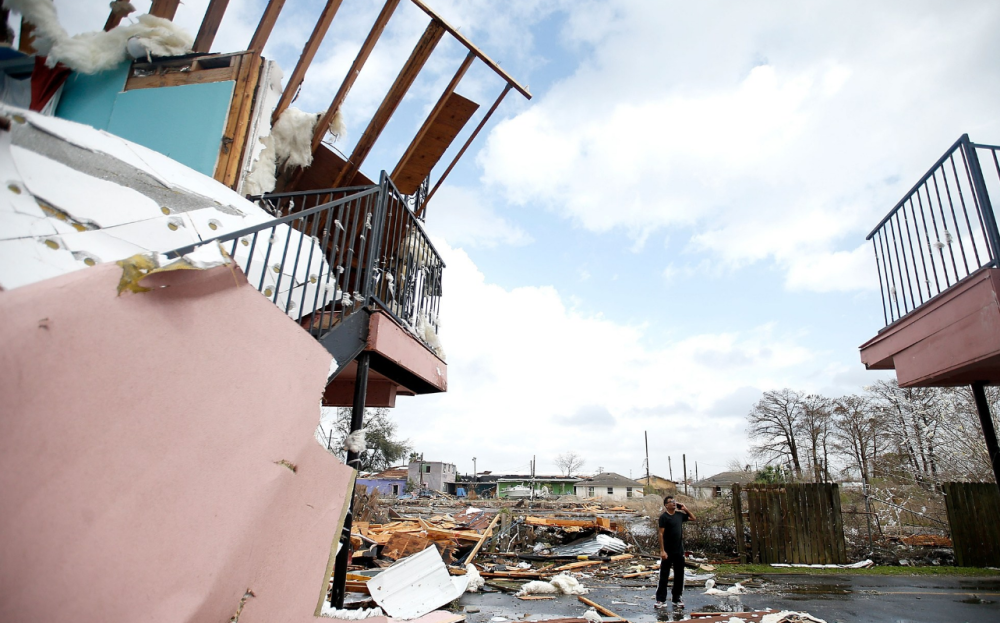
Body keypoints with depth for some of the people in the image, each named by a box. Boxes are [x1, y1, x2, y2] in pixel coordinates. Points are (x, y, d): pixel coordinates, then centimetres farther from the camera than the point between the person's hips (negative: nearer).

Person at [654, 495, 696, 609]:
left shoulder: (679, 514, 6)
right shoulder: (664, 517, -10)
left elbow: (693, 518, 22)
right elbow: (661, 534, -13)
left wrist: (685, 508, 7)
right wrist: (662, 550, -19)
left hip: (679, 551, 6)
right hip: (668, 551, -5)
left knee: (679, 576, 11)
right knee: (664, 576, 1)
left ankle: (676, 599, 22)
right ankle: (661, 600, 8)